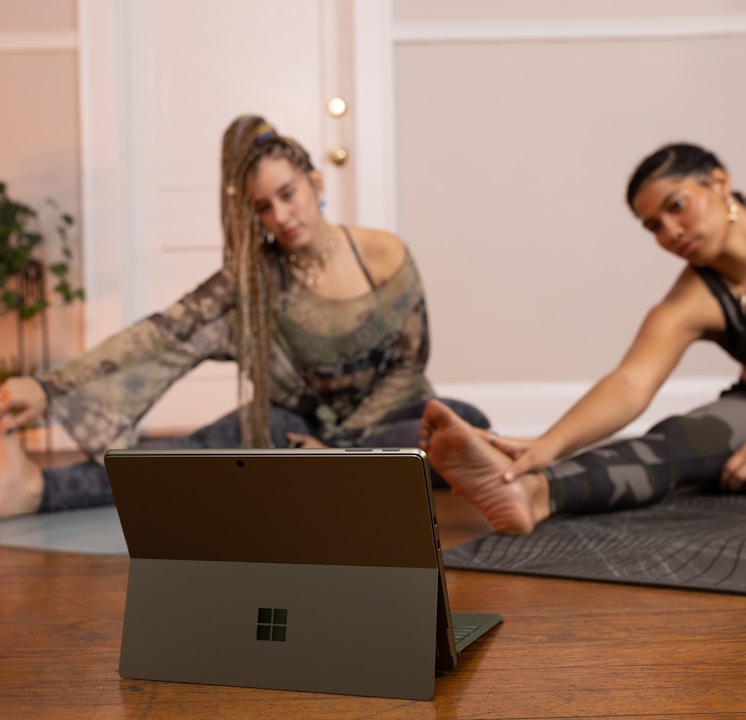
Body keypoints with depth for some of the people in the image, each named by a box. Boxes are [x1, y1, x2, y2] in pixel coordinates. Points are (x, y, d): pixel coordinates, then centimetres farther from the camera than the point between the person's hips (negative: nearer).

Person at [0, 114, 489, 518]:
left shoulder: (385, 256, -11)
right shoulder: (254, 275, -11)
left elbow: (409, 365, -6)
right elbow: (164, 333, -23)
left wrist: (341, 445, -14)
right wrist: (48, 387, -34)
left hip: (380, 418, 1)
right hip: (297, 425, -1)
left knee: (468, 424, -30)